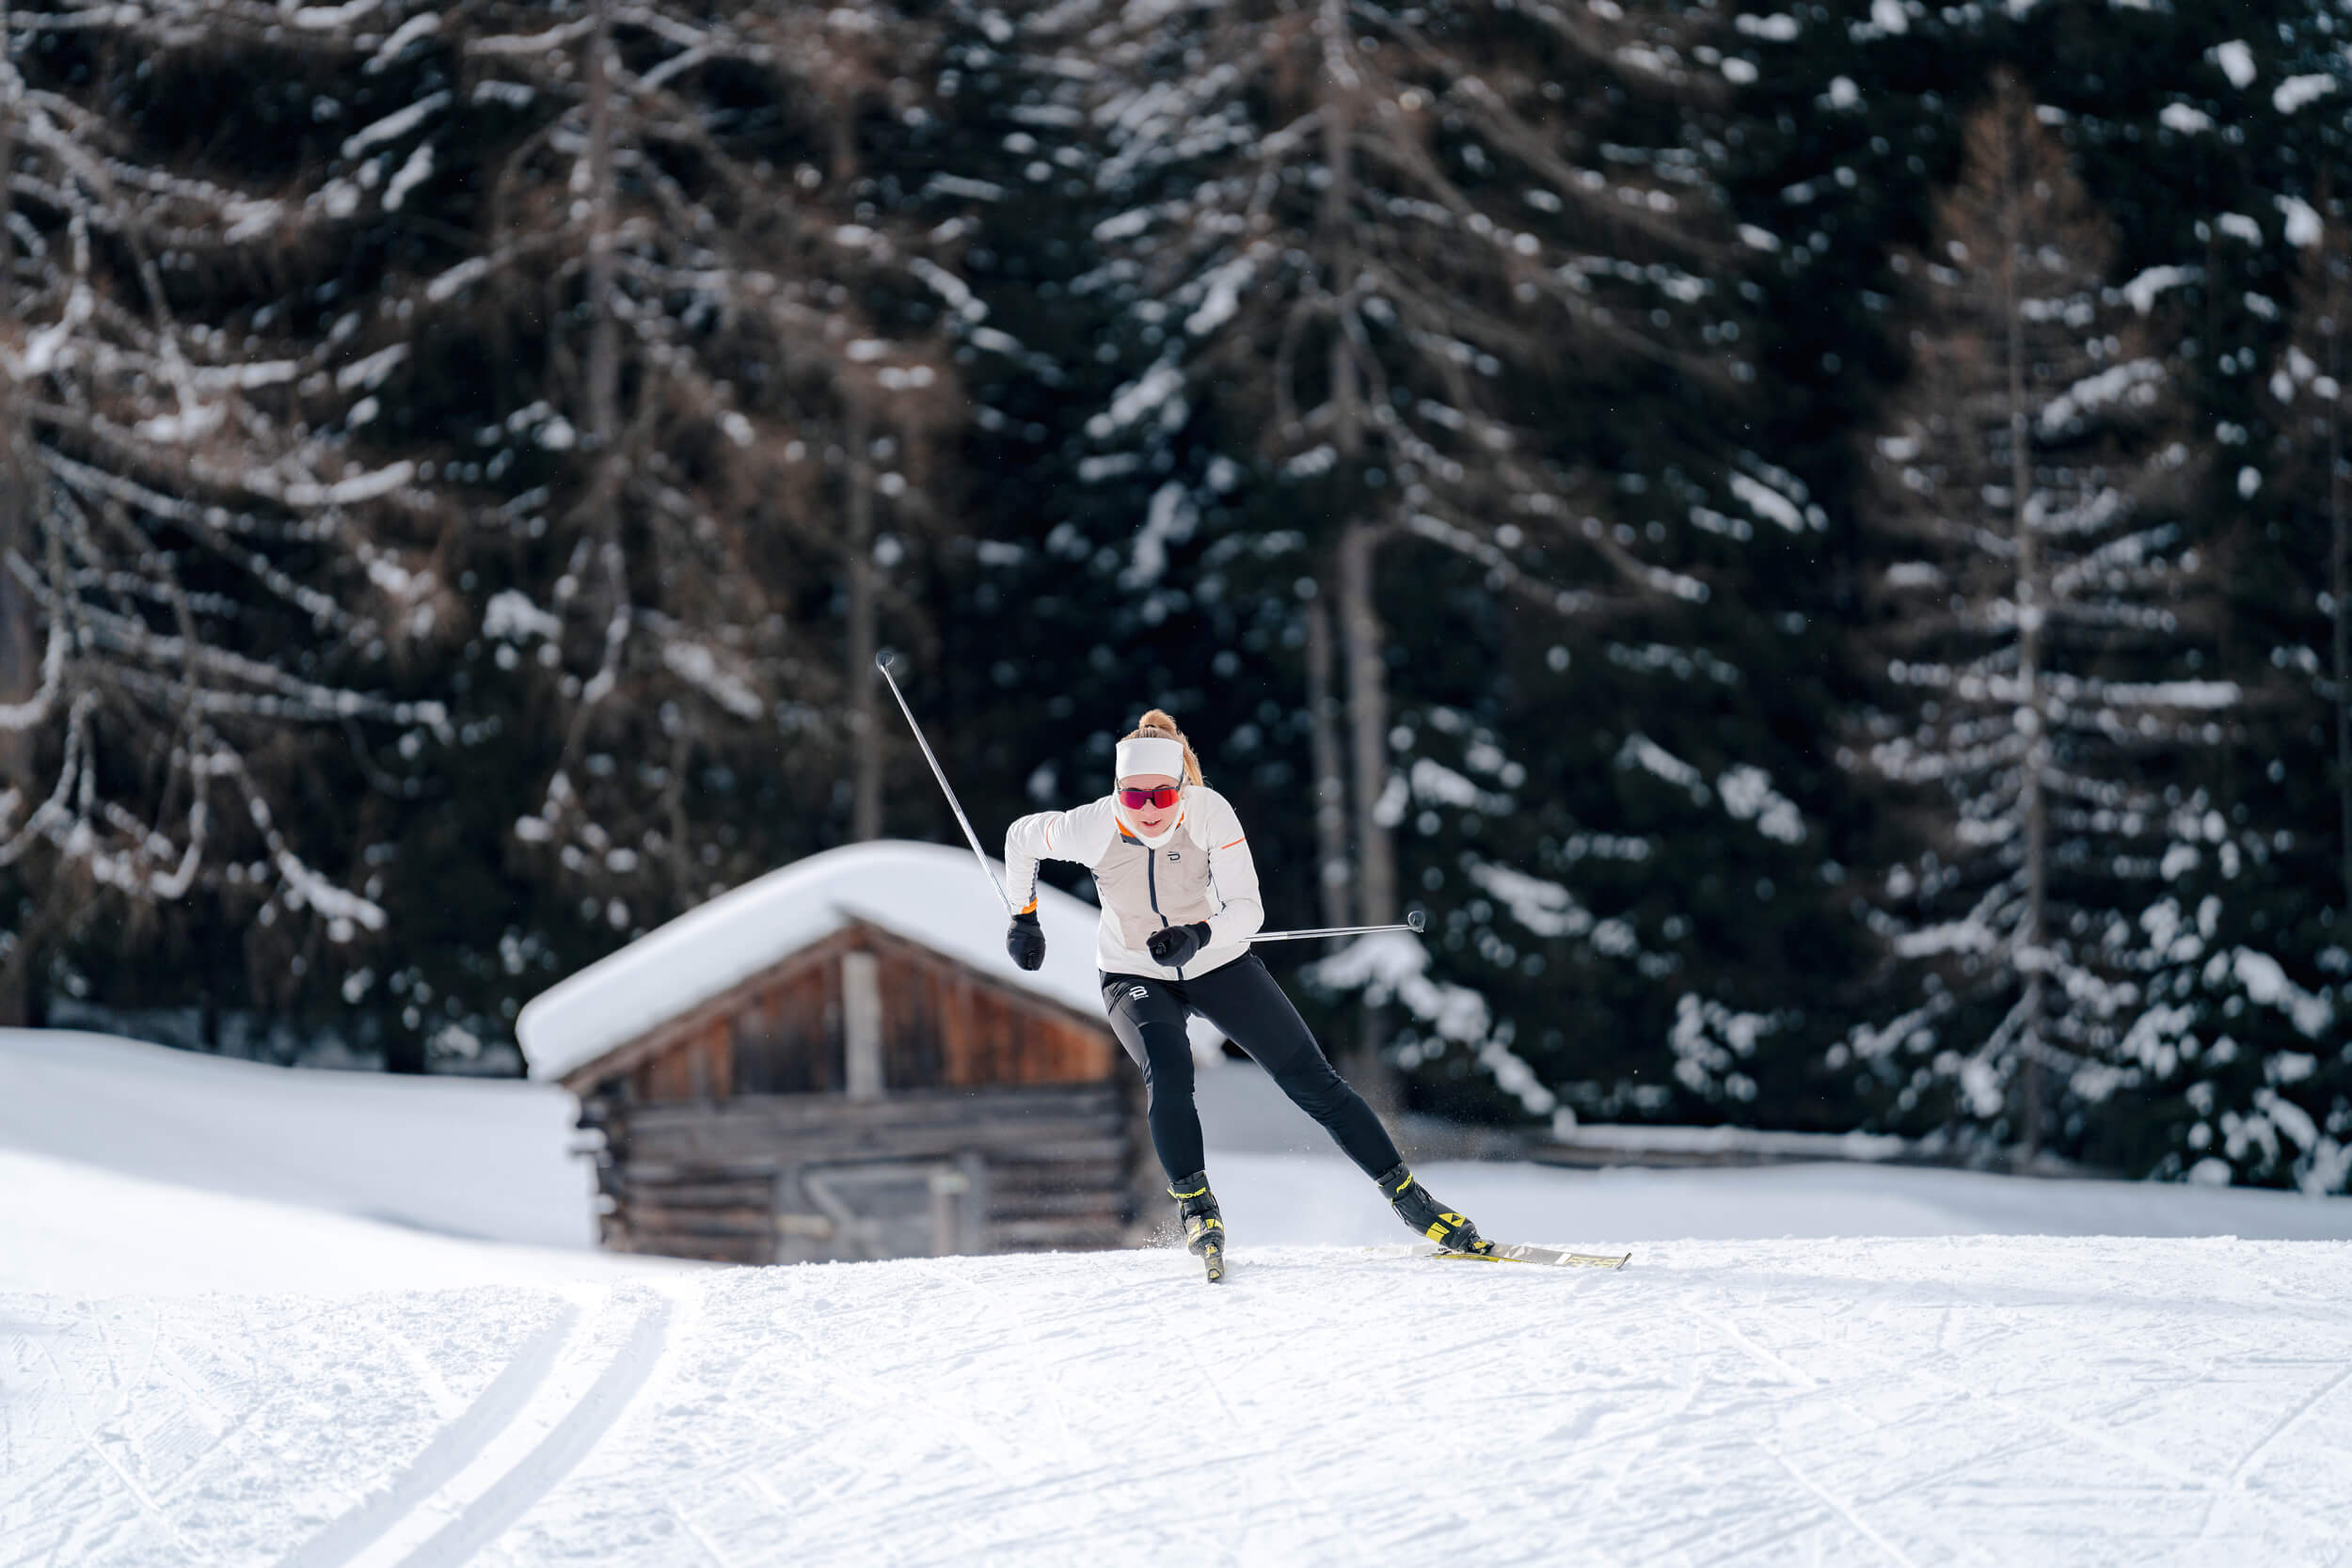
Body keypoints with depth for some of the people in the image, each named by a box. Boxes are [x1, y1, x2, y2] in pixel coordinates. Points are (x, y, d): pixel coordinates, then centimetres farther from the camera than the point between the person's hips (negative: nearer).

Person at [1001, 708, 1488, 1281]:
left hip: (1217, 964, 1)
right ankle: (1198, 1212, -16)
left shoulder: (1209, 813, -24)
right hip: (1137, 979, -1)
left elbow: (1247, 910, -23)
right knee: (1169, 1079, -30)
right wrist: (1024, 917, 4)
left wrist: (1199, 935, -41)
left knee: (1312, 1082, -2)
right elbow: (1022, 837, -3)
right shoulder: (1092, 828, -23)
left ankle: (1410, 1198, 7)